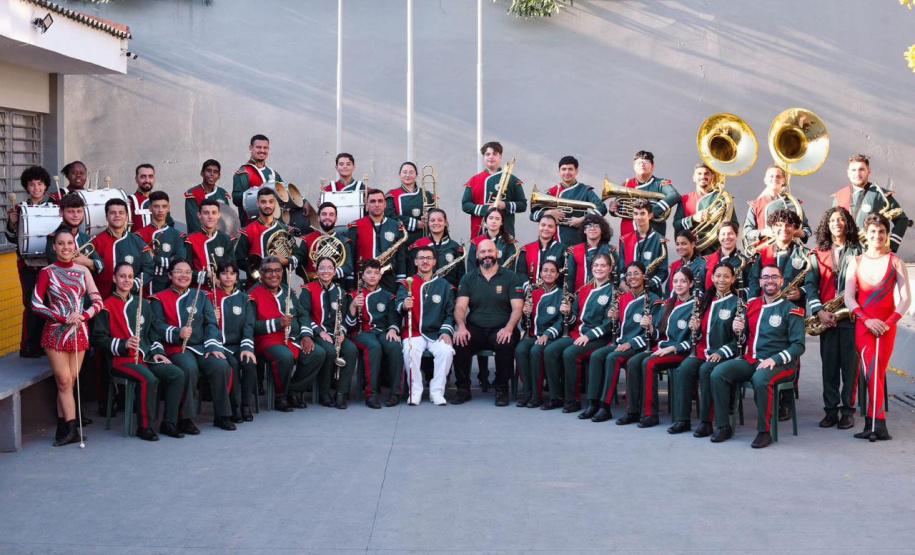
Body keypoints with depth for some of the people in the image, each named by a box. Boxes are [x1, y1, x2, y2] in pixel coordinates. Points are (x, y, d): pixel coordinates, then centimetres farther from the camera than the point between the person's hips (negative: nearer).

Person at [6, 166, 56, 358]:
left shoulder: (55, 207, 5)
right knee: (31, 304, -4)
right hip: (28, 263, -1)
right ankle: (29, 347, 3)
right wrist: (12, 223, -12)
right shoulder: (19, 209, 5)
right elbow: (12, 238, 6)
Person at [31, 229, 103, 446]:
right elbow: (36, 304, -7)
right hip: (56, 332, -3)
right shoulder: (47, 272, -2)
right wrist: (63, 319, -16)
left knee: (70, 381, 4)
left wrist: (83, 316, -13)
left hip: (79, 332, 3)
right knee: (64, 381, -4)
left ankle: (64, 427, 10)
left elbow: (97, 301, 6)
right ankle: (71, 428, -4)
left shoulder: (83, 271, 7)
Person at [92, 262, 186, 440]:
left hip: (147, 357, 6)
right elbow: (98, 339, -6)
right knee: (149, 379, -34)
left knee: (177, 374, -17)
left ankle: (169, 423, -8)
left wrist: (157, 351, 8)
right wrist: (123, 344, -19)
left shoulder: (143, 304, 20)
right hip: (122, 359, -6)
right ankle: (144, 427, -20)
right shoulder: (107, 307, 0)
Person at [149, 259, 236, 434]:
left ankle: (222, 416, -11)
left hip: (202, 347, 4)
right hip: (177, 348, -3)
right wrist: (177, 333, -23)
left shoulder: (201, 297, 19)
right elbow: (158, 325, -4)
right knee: (189, 368, -36)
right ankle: (185, 418, -24)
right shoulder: (160, 299, 9)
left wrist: (213, 346, -8)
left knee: (222, 365, -26)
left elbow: (211, 323, 9)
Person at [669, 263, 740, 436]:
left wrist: (721, 352, -19)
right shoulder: (707, 300, 17)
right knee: (684, 369, -24)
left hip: (724, 354, -5)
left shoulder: (737, 303, -2)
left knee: (705, 370, -33)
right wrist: (695, 328, -1)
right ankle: (682, 420, -20)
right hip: (702, 351, 5)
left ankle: (706, 422, -24)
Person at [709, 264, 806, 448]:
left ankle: (764, 432, -23)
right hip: (750, 361, 5)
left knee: (760, 379, -38)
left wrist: (775, 359, -22)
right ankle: (723, 426, -9)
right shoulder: (751, 306, 14)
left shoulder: (791, 310, -2)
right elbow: (743, 340, 19)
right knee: (718, 373, -19)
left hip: (779, 363, -5)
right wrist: (738, 330, -5)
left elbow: (798, 346, -7)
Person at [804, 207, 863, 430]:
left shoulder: (858, 251, 6)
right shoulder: (818, 254, 9)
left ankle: (848, 411, 6)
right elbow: (810, 284, 3)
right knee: (829, 364, 4)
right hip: (826, 318, 2)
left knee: (850, 363, -1)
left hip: (851, 315, -2)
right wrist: (819, 311, -10)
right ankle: (830, 410, 11)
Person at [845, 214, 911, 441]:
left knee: (878, 373, -2)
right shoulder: (856, 262, 8)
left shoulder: (895, 262, 5)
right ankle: (879, 423, -18)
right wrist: (867, 319, -11)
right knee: (871, 371, -14)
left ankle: (872, 423, 3)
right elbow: (849, 297, 3)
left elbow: (906, 298, 1)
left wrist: (890, 322, -12)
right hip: (862, 325, 0)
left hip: (886, 326, 0)